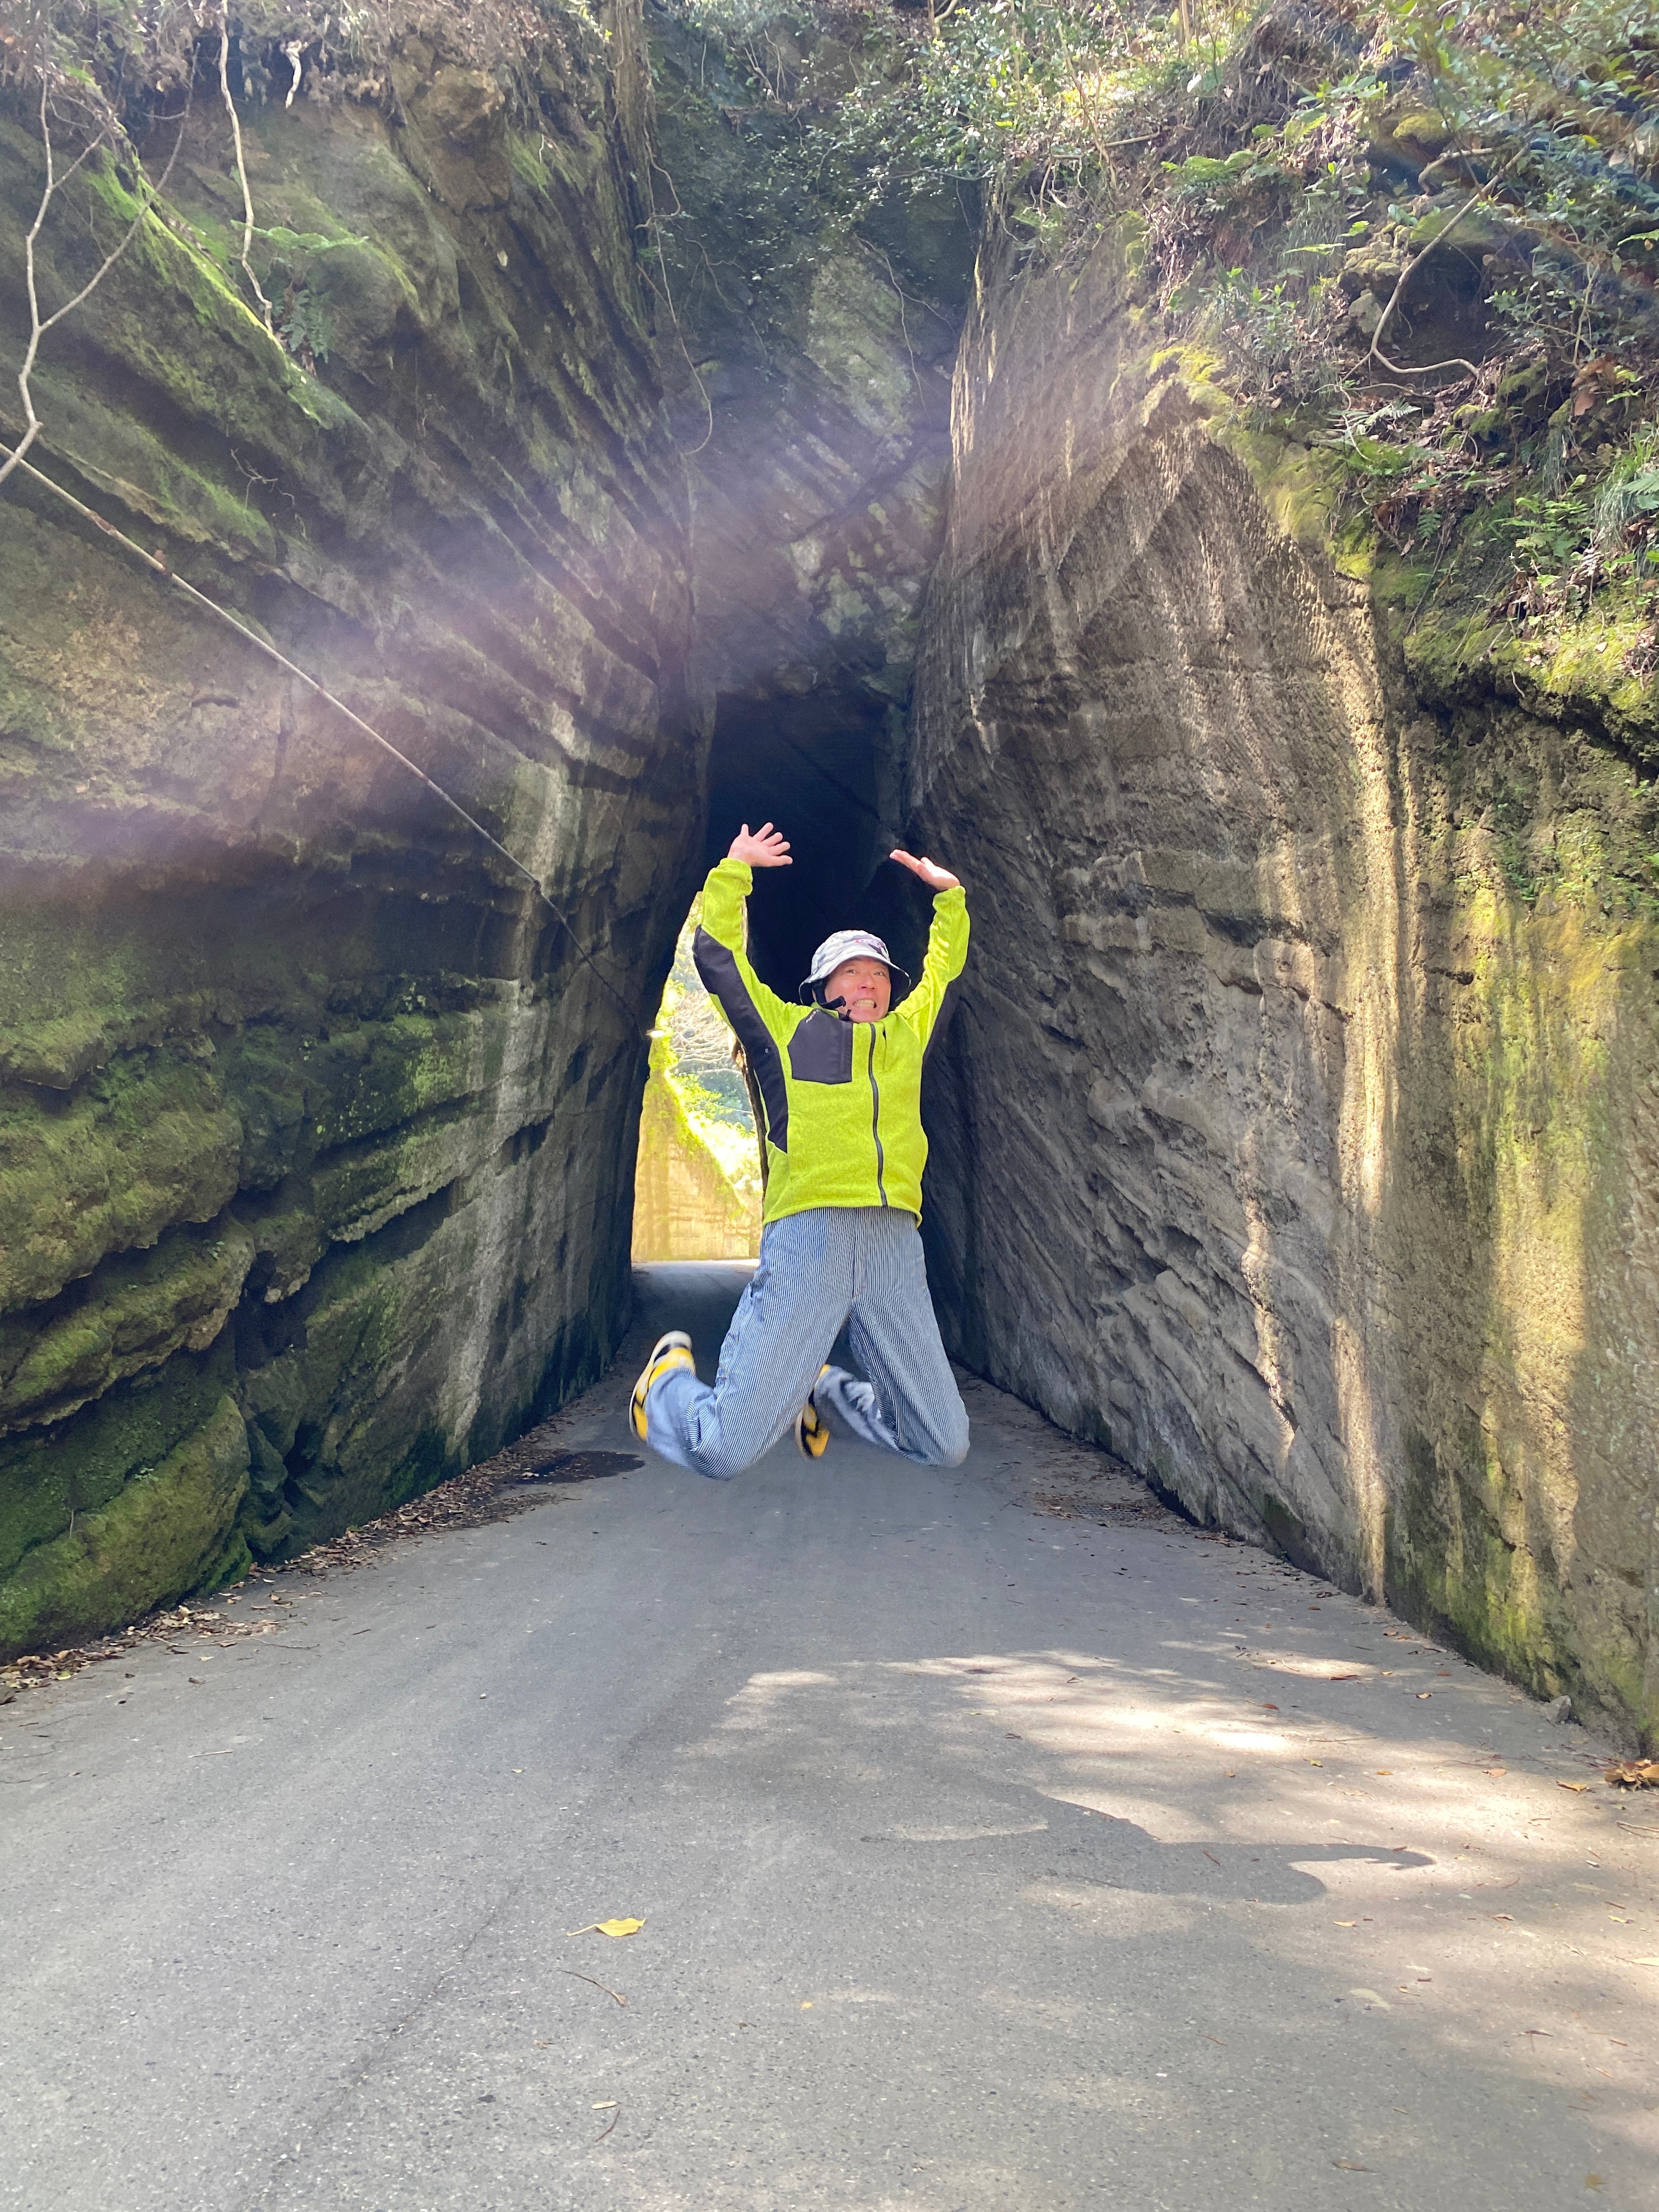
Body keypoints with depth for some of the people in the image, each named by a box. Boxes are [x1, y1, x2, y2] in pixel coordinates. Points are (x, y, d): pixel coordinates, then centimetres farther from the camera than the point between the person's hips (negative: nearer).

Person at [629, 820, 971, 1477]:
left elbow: (944, 969, 44)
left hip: (897, 1247, 5)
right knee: (723, 1450, -12)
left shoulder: (907, 1034, 27)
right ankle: (670, 1374, 23)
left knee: (945, 1448, 3)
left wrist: (949, 894, 41)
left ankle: (828, 1389, 29)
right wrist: (734, 872, 22)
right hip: (809, 1234, -4)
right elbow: (717, 954, 17)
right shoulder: (786, 1029, 17)